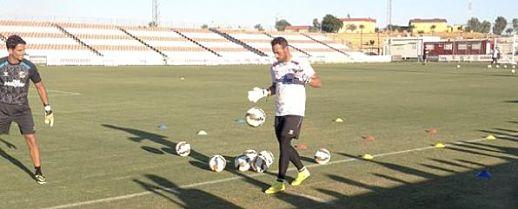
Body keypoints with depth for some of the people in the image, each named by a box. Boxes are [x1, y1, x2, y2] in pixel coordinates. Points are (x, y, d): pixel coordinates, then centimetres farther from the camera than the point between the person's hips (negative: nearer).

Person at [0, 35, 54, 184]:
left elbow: (40, 87, 5)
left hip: (22, 109, 0)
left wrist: (48, 109, 5)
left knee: (31, 139, -8)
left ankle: (38, 172, 4)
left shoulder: (29, 67, -7)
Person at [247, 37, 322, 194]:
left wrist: (305, 79, -24)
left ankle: (280, 182, -6)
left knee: (284, 143, -12)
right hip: (279, 112, 7)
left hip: (294, 111, -7)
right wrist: (263, 92, 5)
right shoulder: (274, 67, 10)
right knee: (284, 145, 12)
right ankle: (302, 171, 33)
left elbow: (318, 83, -4)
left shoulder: (301, 65, -7)